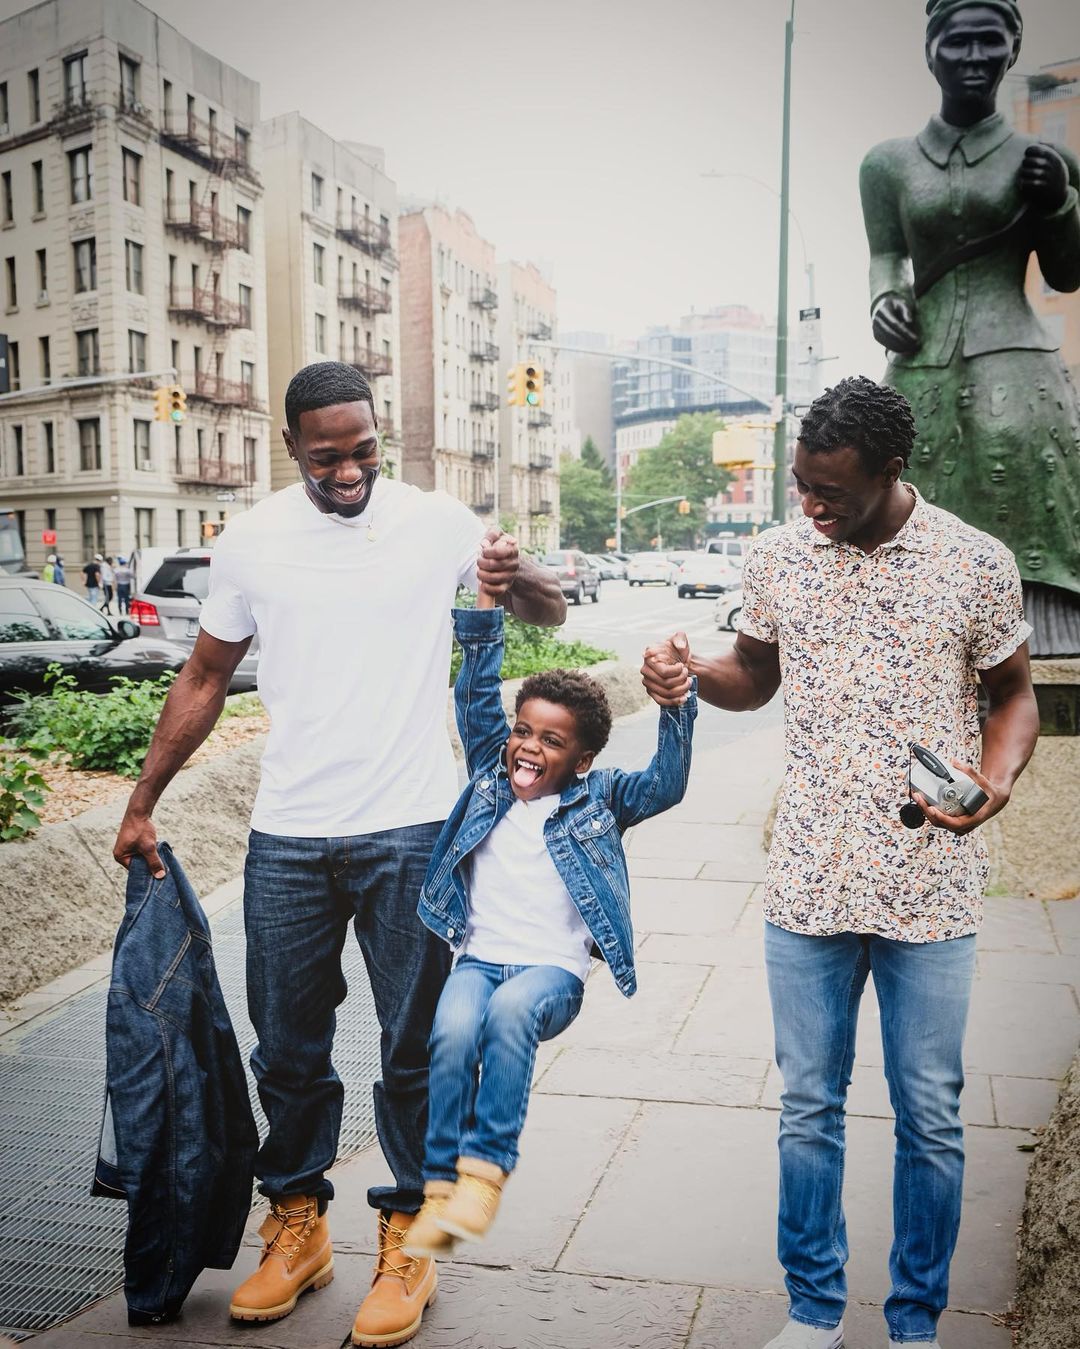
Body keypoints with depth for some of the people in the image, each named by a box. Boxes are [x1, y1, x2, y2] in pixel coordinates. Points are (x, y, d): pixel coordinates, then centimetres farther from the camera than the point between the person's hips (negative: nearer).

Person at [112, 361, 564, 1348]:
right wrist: (142, 804, 11)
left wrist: (518, 579, -20)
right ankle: (296, 1224, 31)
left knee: (413, 1046, 6)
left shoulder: (436, 523, -1)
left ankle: (406, 1235, 24)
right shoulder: (251, 543, 4)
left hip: (409, 832, -2)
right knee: (287, 1047, 12)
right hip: (287, 838, 2)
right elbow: (204, 679, 12)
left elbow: (551, 615, 4)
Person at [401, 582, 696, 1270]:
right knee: (454, 1028, -30)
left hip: (554, 970, -2)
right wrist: (488, 601, -5)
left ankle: (486, 1169, -26)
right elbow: (478, 695, 4)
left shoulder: (598, 799, 6)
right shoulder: (490, 778, 12)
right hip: (479, 957, 2)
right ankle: (442, 1183, -20)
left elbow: (666, 785, -9)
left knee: (511, 1010, -35)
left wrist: (676, 702, -23)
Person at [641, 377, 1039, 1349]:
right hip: (808, 885, 2)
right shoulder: (778, 558, 2)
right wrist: (690, 673, -7)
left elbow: (1013, 693, 4)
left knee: (930, 1119, 11)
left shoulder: (977, 564, -6)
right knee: (809, 1108, 13)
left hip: (929, 891, -2)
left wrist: (1000, 777, -16)